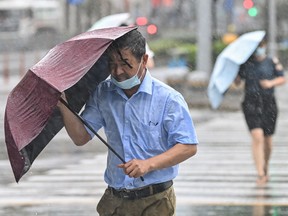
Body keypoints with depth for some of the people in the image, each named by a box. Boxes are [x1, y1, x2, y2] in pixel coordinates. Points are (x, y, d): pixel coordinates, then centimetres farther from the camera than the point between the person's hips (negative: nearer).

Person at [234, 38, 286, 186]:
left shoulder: (272, 62, 6)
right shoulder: (245, 63, 5)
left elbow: (282, 79, 8)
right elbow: (237, 82, 4)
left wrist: (271, 83, -10)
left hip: (269, 103, 2)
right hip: (251, 103, -2)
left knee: (267, 140, 9)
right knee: (257, 137, -16)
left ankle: (265, 170, 34)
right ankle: (260, 174, -19)